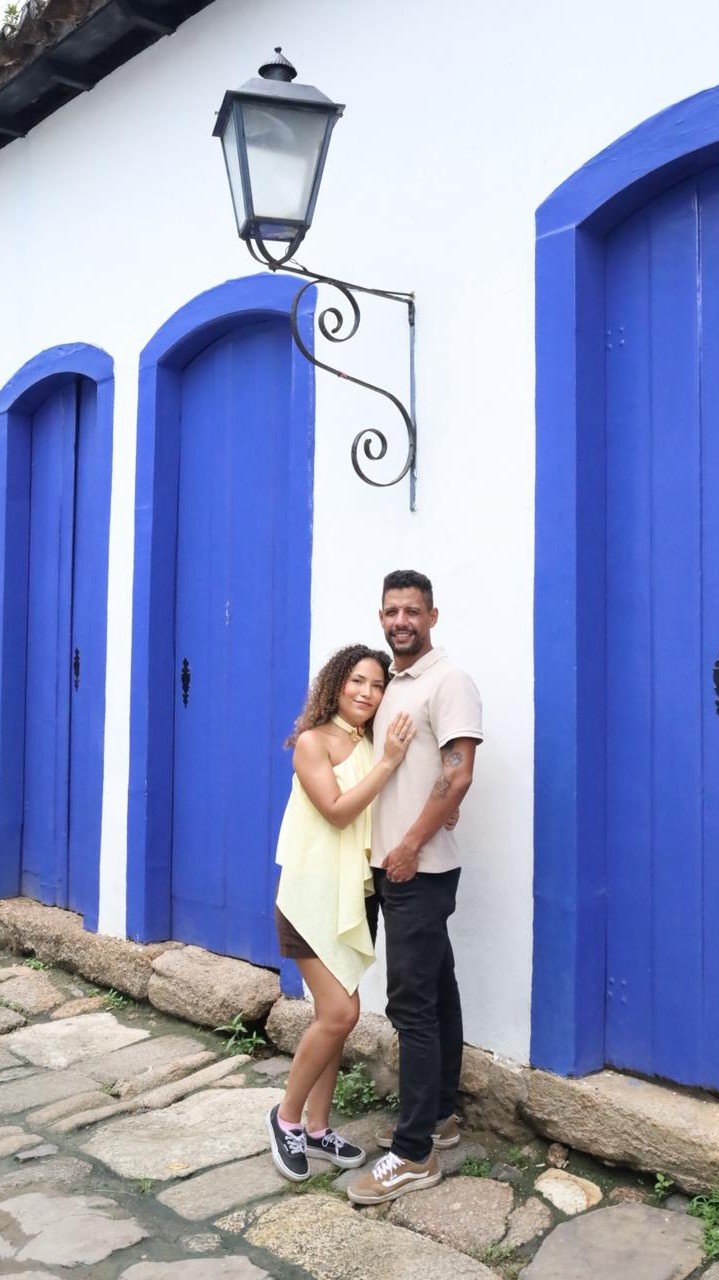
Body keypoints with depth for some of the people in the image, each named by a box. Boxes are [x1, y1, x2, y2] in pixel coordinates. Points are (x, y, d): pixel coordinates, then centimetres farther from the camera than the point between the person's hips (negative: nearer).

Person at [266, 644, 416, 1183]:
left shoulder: (374, 746, 8)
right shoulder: (313, 741, -8)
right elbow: (337, 811, -18)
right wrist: (388, 763, -20)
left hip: (356, 895, 6)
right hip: (314, 895, -6)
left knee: (336, 1015, 9)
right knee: (340, 1012, -12)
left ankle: (317, 1128, 23)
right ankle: (287, 1116, 9)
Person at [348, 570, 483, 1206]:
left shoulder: (448, 681, -11)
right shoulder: (387, 685, 14)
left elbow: (457, 776, -18)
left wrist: (410, 846, -18)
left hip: (422, 868, -8)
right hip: (392, 866, 8)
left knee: (412, 1004, -7)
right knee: (436, 993, 17)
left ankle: (414, 1154, 0)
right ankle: (439, 1116, 28)